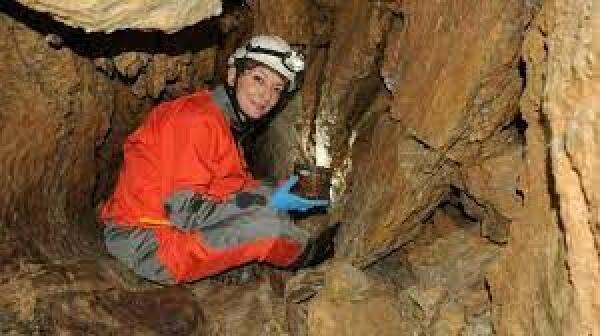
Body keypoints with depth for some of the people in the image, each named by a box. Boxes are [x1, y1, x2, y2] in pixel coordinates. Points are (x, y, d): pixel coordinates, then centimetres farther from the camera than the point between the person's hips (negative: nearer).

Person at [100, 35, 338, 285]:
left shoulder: (227, 123, 11)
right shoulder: (198, 119, -19)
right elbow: (185, 210, -25)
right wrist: (267, 202, -21)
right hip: (142, 243, -10)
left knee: (268, 195, 7)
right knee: (268, 223, -20)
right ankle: (304, 253, 10)